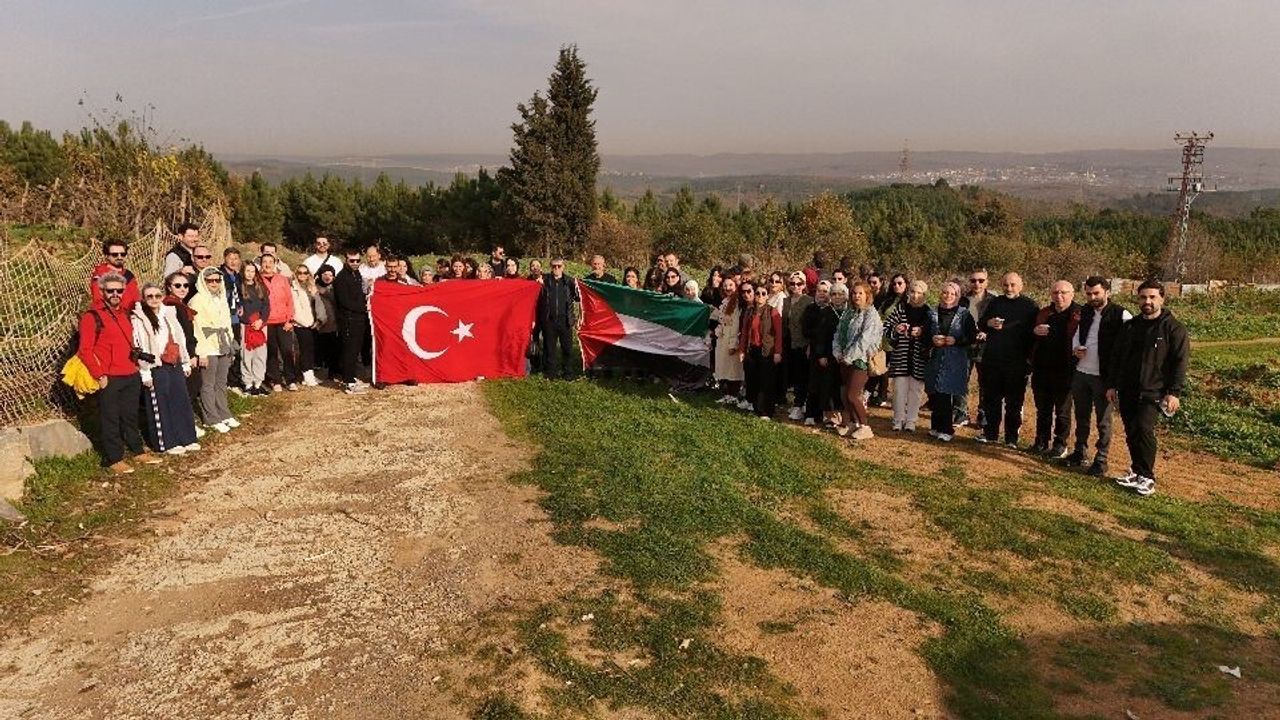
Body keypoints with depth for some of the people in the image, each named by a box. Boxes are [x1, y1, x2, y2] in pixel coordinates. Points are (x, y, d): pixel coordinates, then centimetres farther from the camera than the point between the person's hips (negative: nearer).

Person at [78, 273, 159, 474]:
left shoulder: (124, 314, 15)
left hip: (131, 376, 7)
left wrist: (136, 366, 12)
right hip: (109, 379, -6)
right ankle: (114, 459, 11)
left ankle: (137, 451, 27)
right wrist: (100, 375, -15)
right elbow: (85, 350, -12)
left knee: (131, 416, 17)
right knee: (110, 419, 3)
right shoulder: (92, 316, -8)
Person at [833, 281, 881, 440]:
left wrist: (849, 356, -15)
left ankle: (865, 428, 4)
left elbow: (865, 339, -16)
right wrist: (838, 352, -3)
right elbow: (839, 333, 11)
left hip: (860, 360, -7)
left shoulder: (871, 314, -8)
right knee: (846, 395, 9)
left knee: (852, 396, -8)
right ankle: (847, 424, 19)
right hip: (845, 360, 7)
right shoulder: (849, 313, 14)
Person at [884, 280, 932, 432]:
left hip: (919, 358, 0)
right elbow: (886, 328, 3)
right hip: (900, 356, 0)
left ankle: (911, 421, 18)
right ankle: (898, 420, 15)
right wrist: (895, 330, -17)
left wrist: (922, 333, -16)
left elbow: (933, 335, 1)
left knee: (915, 390, 7)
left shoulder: (929, 312, 1)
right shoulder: (899, 309, 2)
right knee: (899, 389, 3)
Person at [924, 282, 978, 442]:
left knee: (946, 394, -8)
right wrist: (932, 340, -7)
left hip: (954, 363, -3)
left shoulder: (964, 315, 2)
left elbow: (972, 337, 1)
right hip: (935, 361, 3)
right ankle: (937, 426, 16)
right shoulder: (933, 314, 9)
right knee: (934, 395, 2)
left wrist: (956, 341, -14)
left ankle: (946, 429, 1)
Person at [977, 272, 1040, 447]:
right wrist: (989, 323, -8)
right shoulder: (995, 302, 11)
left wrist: (1028, 355, -14)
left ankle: (1011, 438, 12)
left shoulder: (1029, 305, 0)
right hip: (992, 360, 3)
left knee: (1014, 402, 4)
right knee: (991, 399, 9)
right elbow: (980, 325, 15)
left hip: (1017, 363, -3)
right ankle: (990, 433, 20)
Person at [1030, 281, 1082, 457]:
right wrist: (1034, 330, -5)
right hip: (1041, 369, 5)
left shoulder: (1079, 315, -9)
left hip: (1064, 371, -5)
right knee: (1042, 409, 16)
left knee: (1062, 412, 9)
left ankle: (1060, 444, 20)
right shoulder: (1043, 313, 9)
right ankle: (1041, 441, 27)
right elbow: (1028, 336, 14)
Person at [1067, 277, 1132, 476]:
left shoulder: (1121, 315, -12)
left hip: (1103, 376, -6)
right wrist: (1075, 348, -1)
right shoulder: (1085, 311, 8)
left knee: (1103, 420, 5)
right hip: (1081, 372, 6)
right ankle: (1080, 451, 31)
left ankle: (1101, 460, 14)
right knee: (1081, 416, 17)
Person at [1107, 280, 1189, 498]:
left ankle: (1147, 477, -7)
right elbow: (1116, 357, 17)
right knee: (1131, 432, 9)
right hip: (1127, 391, 6)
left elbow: (1180, 362, -7)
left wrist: (1174, 392, -14)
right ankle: (1136, 471, 22)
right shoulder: (1129, 326, 13)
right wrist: (1112, 385, 13)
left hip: (1153, 392, -6)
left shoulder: (1173, 328, -3)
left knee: (1144, 429, -18)